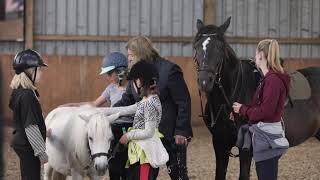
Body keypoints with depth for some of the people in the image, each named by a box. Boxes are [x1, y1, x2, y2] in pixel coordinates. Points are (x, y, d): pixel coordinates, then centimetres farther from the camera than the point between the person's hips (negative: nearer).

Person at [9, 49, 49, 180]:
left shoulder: (18, 92, 7)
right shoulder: (27, 95, -22)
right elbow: (30, 127, -22)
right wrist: (41, 152, -18)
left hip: (21, 141, 10)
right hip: (28, 146, -10)